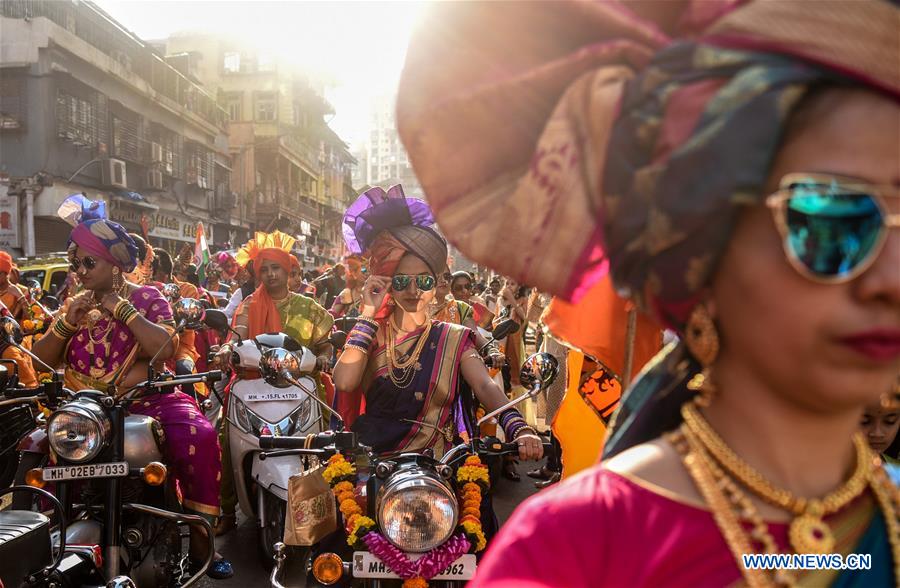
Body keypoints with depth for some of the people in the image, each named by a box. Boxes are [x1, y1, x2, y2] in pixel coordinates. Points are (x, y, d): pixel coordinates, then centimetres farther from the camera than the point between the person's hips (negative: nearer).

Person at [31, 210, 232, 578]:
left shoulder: (147, 298, 5)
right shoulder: (74, 304, 17)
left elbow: (166, 349, -13)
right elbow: (41, 361, 9)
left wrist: (123, 310, -13)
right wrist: (66, 324, -7)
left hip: (147, 398, -4)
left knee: (198, 437, -29)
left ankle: (200, 538, -19)